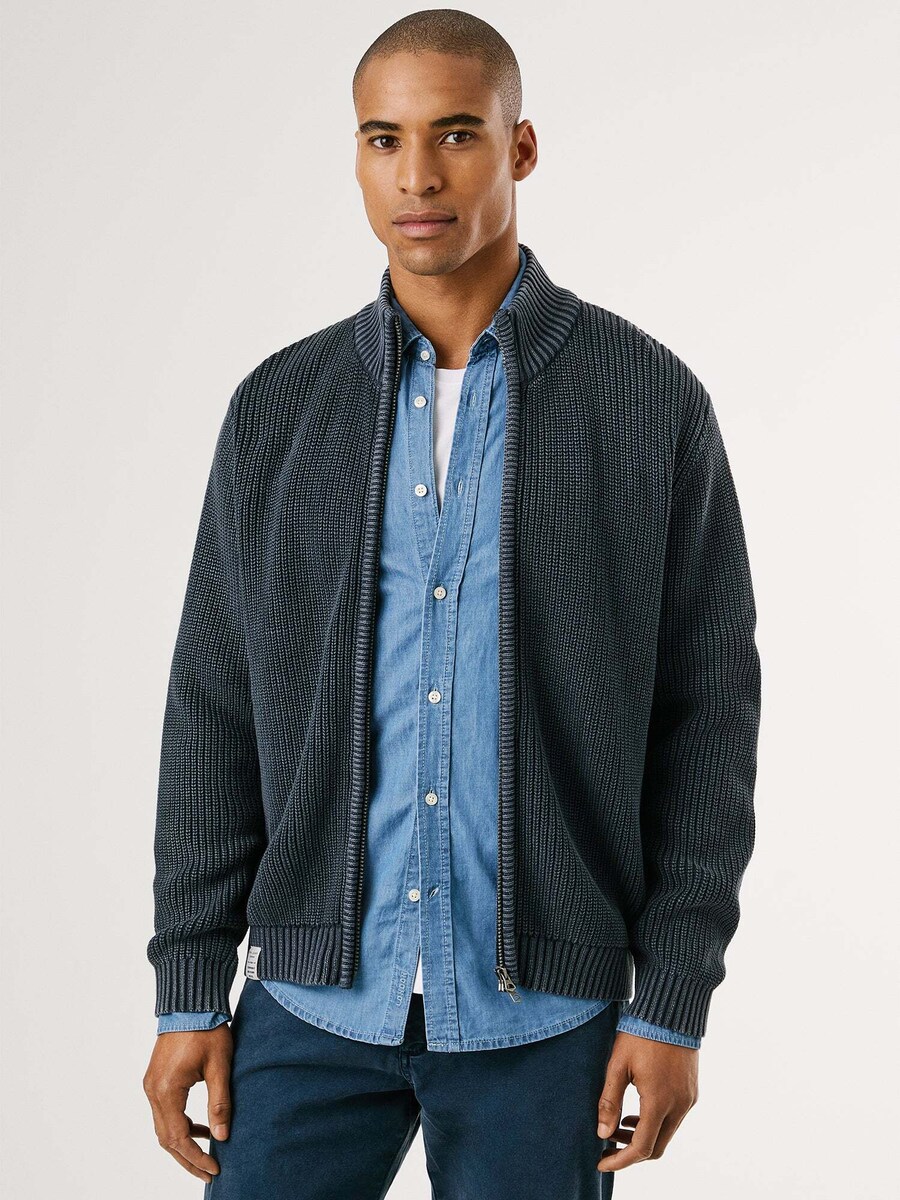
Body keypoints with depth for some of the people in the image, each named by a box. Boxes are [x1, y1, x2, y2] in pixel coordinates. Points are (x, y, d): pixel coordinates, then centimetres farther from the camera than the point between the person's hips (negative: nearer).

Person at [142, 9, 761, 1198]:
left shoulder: (651, 401, -2)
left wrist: (674, 1003, -5)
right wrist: (189, 990, 2)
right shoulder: (278, 408, 4)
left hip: (544, 1009, -1)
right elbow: (216, 707, 6)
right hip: (316, 997, 2)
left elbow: (708, 707, -1)